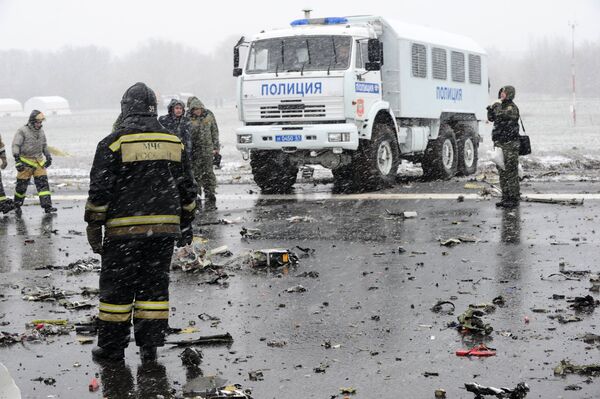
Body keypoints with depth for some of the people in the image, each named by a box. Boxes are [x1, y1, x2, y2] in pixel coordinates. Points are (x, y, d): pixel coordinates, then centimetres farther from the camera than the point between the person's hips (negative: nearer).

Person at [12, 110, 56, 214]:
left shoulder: (41, 132, 11)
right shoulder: (22, 131, -9)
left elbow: (44, 146, 25)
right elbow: (15, 146, -12)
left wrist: (48, 157, 22)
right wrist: (17, 160, -19)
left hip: (39, 162, 5)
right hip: (26, 162, -5)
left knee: (43, 183, -4)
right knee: (21, 185, 2)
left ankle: (47, 206, -6)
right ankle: (17, 206, 20)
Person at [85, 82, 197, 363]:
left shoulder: (113, 144, -5)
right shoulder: (174, 142, 9)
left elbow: (99, 192, -7)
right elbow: (187, 190, 14)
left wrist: (94, 228, 1)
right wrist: (186, 225, 22)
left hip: (124, 229, -4)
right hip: (165, 227, 4)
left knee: (117, 287, 5)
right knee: (154, 285, 10)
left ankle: (112, 346, 11)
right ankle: (150, 345, 12)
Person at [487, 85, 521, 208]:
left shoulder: (512, 107, -11)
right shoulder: (502, 106, 16)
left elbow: (500, 115, -26)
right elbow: (491, 118, 21)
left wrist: (497, 104, -11)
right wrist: (491, 108, 5)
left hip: (510, 144, -9)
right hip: (500, 144, 9)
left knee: (511, 172, -7)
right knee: (503, 172, 11)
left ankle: (514, 199, -4)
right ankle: (506, 197, 16)